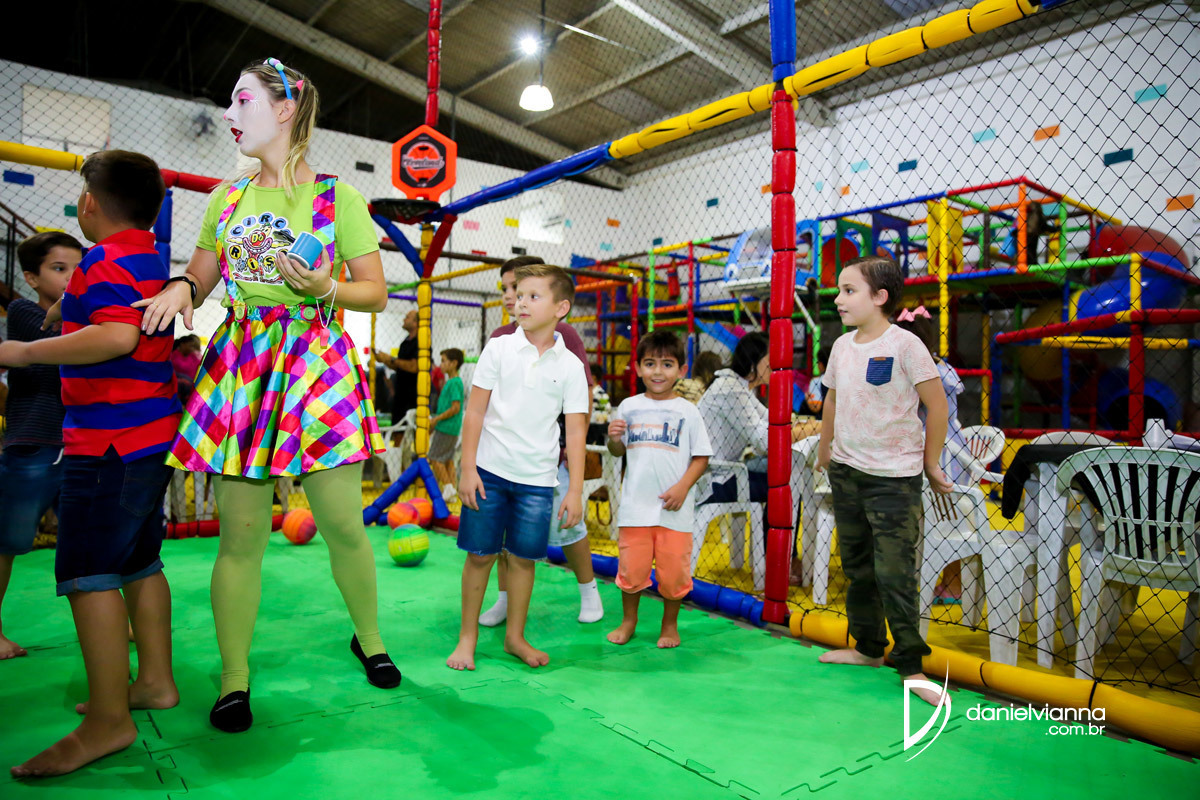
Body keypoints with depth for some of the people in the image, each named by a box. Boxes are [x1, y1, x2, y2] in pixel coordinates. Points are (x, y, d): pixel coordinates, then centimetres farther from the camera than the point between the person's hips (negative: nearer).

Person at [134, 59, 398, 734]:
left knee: (343, 523, 0)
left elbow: (377, 293, 3)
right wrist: (181, 288, -3)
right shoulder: (228, 196, 15)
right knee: (242, 532, 3)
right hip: (239, 366, 3)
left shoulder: (338, 197, 3)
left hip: (317, 364, -3)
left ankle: (369, 639, 23)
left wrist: (326, 287, -15)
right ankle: (235, 678, 18)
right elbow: (199, 278, 20)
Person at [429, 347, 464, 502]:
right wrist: (436, 420, 19)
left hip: (446, 428, -10)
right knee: (448, 459, 11)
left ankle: (448, 488, -3)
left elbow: (455, 408, -22)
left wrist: (437, 419, -16)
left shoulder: (454, 383, -16)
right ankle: (451, 493, 14)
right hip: (452, 429, 10)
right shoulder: (452, 382, 14)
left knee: (435, 458, -3)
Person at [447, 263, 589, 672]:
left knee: (524, 558, 9)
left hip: (537, 478, 1)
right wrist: (467, 468, -5)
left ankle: (515, 637, 27)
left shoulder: (570, 365, 0)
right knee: (480, 555, 6)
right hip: (489, 470, -1)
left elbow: (575, 430, 1)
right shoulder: (499, 348, -1)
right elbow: (475, 411, 0)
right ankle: (467, 635, 23)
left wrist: (575, 490, -2)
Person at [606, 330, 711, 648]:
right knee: (631, 567, 7)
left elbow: (701, 456, 1)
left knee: (673, 570, 6)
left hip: (674, 508, -1)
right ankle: (629, 620, 31)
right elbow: (618, 452, 14)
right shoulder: (628, 407, 6)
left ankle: (670, 624, 29)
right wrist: (613, 437, -7)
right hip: (635, 504, 1)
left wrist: (683, 487, -12)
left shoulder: (687, 411, 0)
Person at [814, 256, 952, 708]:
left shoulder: (904, 345, -13)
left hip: (894, 477, -6)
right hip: (846, 471, 7)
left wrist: (930, 464, -1)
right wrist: (824, 449, 24)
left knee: (894, 574, -5)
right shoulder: (842, 346, 6)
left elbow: (937, 405, -8)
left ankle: (910, 665, 11)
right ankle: (867, 648, 32)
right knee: (857, 566, 16)